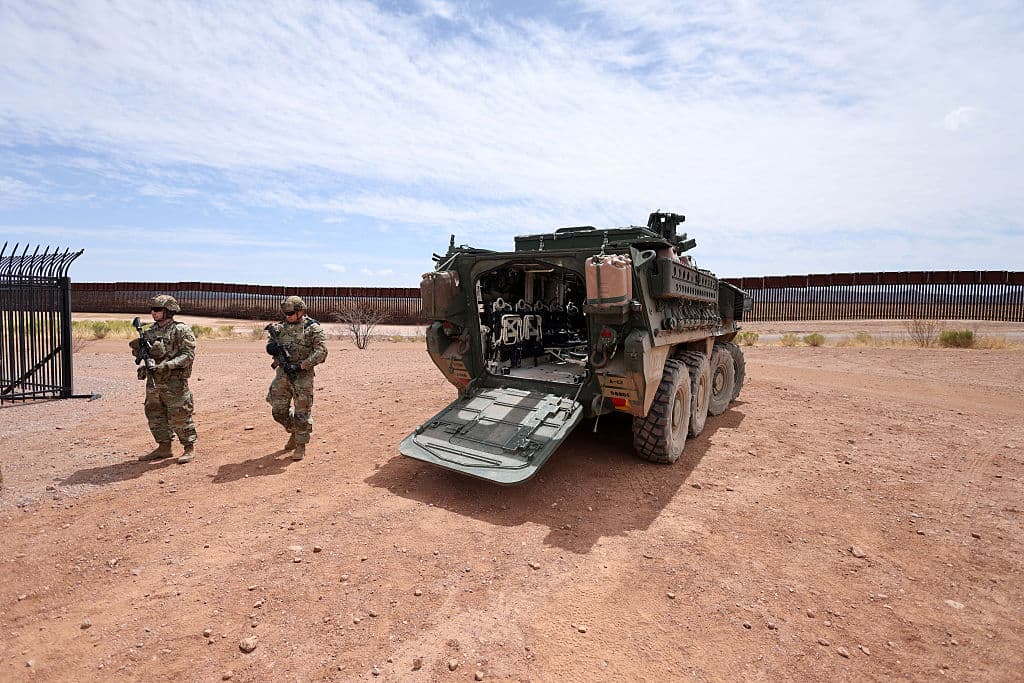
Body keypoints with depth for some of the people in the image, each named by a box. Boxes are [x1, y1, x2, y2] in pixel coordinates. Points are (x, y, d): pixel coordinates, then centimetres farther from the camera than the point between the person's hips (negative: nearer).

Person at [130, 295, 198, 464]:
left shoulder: (181, 330, -8)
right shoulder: (150, 330, 14)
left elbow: (188, 354, -16)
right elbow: (139, 353, 21)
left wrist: (167, 365, -26)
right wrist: (137, 346, -2)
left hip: (174, 382, -8)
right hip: (153, 382, 8)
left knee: (179, 416, -4)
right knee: (155, 415, 13)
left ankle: (190, 448, 8)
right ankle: (163, 447, 26)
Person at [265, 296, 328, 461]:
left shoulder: (313, 328, -7)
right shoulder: (281, 327, 10)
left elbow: (321, 352, -15)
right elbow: (269, 346, 16)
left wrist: (300, 366, -21)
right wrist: (273, 347, -10)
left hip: (302, 374, -6)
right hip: (282, 373, 6)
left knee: (302, 413, 0)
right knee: (278, 411, 11)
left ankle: (301, 445, 13)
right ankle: (294, 432, 36)